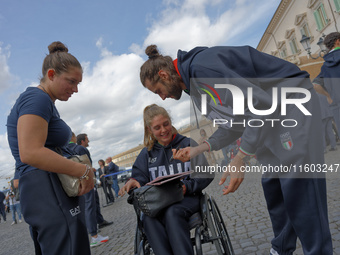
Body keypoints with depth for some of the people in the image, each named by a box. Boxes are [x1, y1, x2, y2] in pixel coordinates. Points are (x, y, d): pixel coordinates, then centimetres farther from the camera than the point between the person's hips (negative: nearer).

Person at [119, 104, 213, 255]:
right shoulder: (147, 153, 14)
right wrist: (133, 181, -17)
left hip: (187, 199, -2)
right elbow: (140, 176, 9)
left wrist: (187, 187, -18)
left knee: (172, 213, -36)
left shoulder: (187, 144, 6)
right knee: (148, 218, -31)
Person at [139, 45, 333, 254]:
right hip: (273, 112, 9)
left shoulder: (201, 66, -23)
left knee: (297, 185, -9)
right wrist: (200, 149, 3)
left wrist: (241, 158, -24)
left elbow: (260, 103, -26)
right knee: (273, 186, 12)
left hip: (292, 105, -9)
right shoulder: (193, 81, 8)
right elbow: (235, 123, 10)